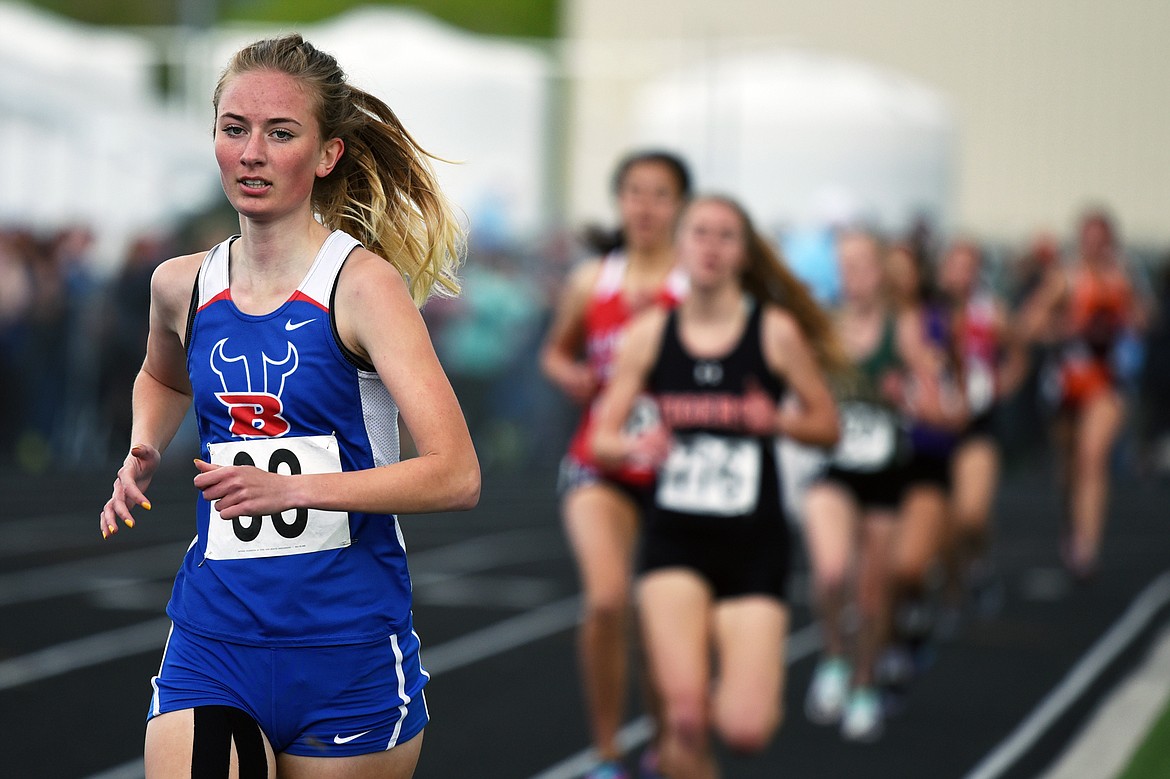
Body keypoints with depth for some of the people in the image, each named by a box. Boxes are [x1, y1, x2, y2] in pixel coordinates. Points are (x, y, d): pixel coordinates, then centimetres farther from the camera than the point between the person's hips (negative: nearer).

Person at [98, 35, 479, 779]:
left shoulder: (363, 284, -9)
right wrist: (144, 453, 10)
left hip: (348, 647, -3)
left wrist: (289, 488, -27)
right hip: (214, 640, 3)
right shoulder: (182, 285, 6)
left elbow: (456, 475, -18)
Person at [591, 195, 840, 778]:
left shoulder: (777, 331, -3)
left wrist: (778, 421, -16)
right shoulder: (649, 334, 1)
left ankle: (726, 692, 28)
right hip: (674, 538, 1)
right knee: (683, 717, -18)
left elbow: (826, 425, 4)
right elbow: (602, 437, 4)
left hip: (753, 544, 0)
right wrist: (637, 445, -19)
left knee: (746, 730, -9)